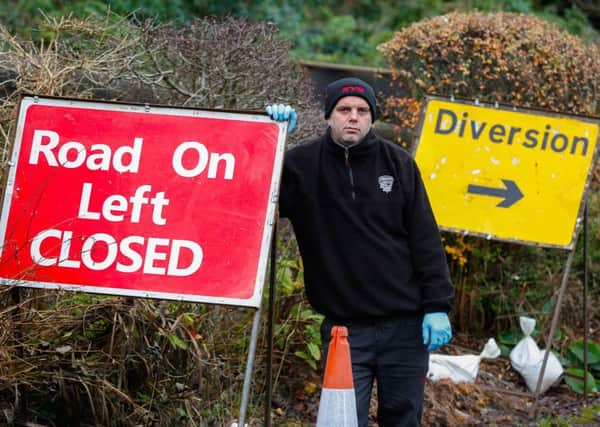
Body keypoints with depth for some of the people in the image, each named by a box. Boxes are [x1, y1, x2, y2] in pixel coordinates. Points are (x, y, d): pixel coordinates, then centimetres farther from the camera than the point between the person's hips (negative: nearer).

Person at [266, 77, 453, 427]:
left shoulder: (398, 162, 2)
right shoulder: (303, 165, 0)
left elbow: (425, 238, 2)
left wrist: (437, 306, -4)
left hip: (406, 323, 1)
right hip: (344, 328, -1)